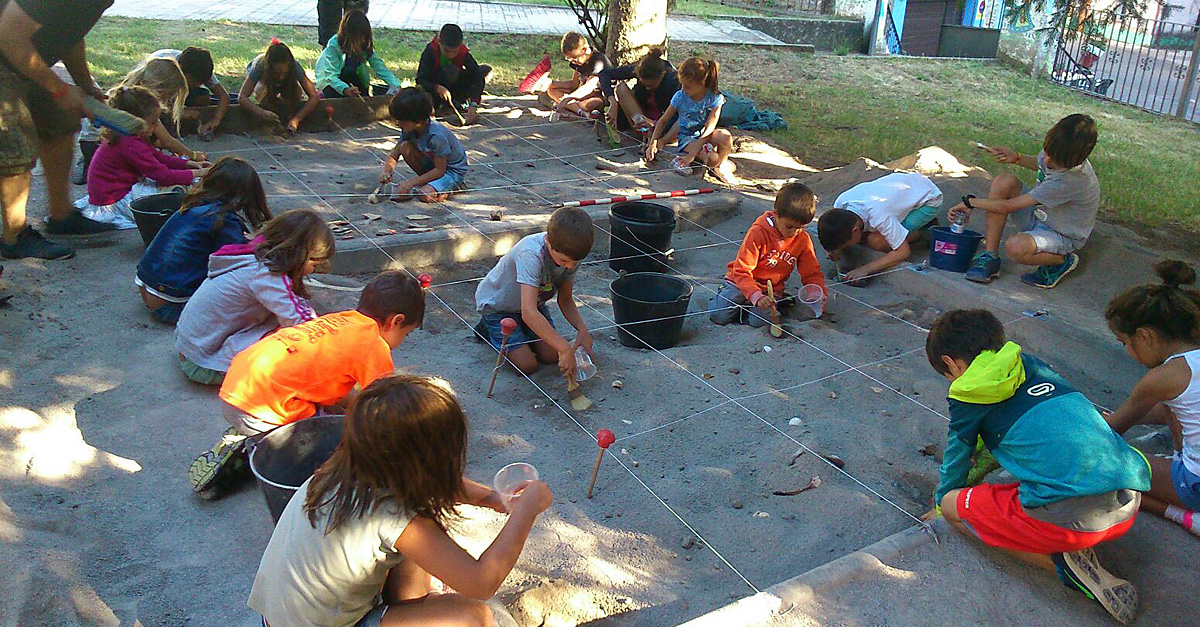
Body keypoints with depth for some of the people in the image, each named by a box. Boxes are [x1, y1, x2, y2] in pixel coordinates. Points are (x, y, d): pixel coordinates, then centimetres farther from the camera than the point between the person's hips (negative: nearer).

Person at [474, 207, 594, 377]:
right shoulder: (531, 254, -42)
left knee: (551, 356, -5)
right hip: (496, 304, -6)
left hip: (533, 301, 6)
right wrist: (565, 349, -51)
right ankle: (488, 328, 12)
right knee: (527, 365, -11)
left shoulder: (571, 254, -21)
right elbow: (528, 312, -49)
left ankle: (519, 329, 21)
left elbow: (565, 300, -7)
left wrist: (582, 329, -26)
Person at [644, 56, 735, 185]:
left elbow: (710, 128, -21)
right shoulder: (680, 97, -10)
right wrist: (653, 143, -16)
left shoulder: (715, 98, -14)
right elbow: (663, 121, -1)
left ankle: (722, 164, -6)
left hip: (706, 136, 1)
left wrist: (693, 153, -29)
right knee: (712, 159, -33)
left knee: (725, 136, -35)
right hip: (687, 137, -1)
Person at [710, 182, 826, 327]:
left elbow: (812, 273, 2)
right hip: (741, 282, -2)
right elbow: (741, 271, -22)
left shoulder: (803, 239, -6)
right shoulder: (758, 232, -19)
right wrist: (756, 296, -38)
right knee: (718, 316, -20)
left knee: (759, 321, -26)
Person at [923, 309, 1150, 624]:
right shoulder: (1031, 364, 22)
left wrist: (942, 505, 40)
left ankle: (1060, 560, -4)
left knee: (953, 505, 9)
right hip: (1128, 507, 7)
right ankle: (1073, 551, 9)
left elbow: (957, 457, 20)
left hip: (1069, 516, -7)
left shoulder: (969, 395, 5)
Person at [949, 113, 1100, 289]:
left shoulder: (1070, 181, -36)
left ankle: (1062, 260, -3)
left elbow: (1008, 206, -31)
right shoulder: (1055, 151, -14)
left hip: (1063, 235, -8)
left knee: (1015, 247, -39)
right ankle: (990, 257, -12)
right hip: (1041, 214, 9)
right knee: (1004, 181, -16)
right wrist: (1016, 157, -4)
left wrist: (970, 202, -20)